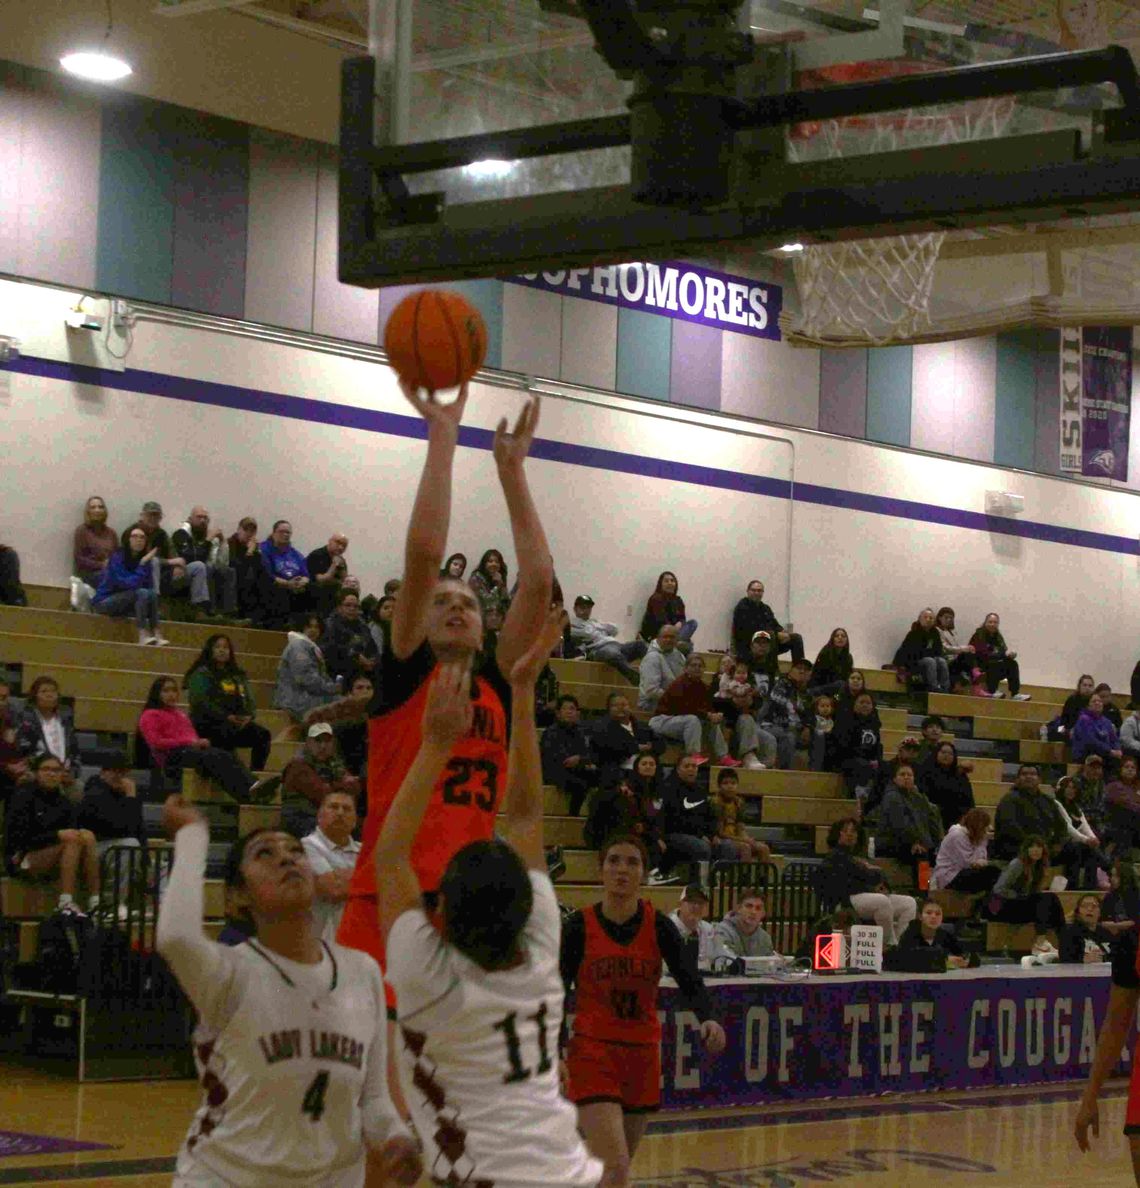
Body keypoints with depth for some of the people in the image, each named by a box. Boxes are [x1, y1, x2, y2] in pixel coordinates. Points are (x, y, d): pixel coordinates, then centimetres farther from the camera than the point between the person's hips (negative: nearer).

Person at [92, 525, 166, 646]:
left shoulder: (144, 560, 0)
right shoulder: (117, 557, -18)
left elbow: (149, 586, 0)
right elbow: (128, 584, -27)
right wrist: (142, 564, -29)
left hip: (123, 603, 7)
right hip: (104, 601, -7)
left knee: (152, 594, -16)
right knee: (141, 593, -27)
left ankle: (156, 634, -24)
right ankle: (143, 636, -33)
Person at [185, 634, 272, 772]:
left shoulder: (238, 675, 24)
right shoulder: (201, 674, 6)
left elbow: (249, 699, 19)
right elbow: (201, 702, -8)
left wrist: (249, 715, -5)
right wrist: (227, 717, -19)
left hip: (239, 723, 5)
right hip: (208, 724, -5)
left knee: (263, 735, -21)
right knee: (228, 733, -38)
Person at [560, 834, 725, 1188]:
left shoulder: (658, 927, -1)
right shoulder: (579, 927, -6)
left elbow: (690, 983, -11)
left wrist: (708, 1019, -31)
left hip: (643, 1054, 3)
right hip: (592, 1053, -3)